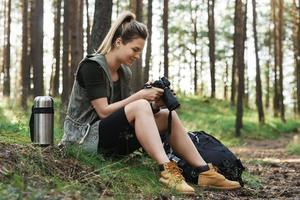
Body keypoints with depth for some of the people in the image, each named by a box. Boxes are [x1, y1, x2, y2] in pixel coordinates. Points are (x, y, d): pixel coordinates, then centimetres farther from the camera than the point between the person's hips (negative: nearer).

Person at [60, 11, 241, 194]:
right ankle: (166, 170, -38)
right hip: (87, 138, -8)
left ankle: (205, 172, -12)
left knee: (168, 115, -6)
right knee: (140, 106, -30)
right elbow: (103, 111, -19)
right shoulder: (91, 66, -12)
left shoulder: (124, 72, 11)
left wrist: (155, 105, -12)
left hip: (114, 139, 8)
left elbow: (132, 116, 6)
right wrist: (140, 95, -19)